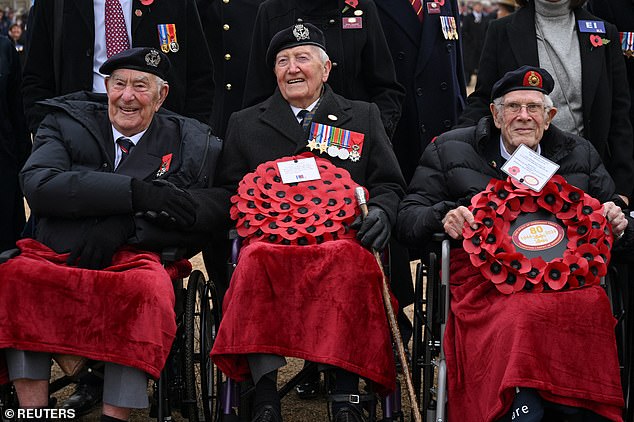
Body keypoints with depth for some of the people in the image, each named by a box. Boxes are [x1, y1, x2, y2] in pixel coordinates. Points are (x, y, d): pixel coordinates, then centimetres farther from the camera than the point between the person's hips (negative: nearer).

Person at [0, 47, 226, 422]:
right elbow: (39, 185, -6)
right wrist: (136, 192, -17)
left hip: (134, 259, -1)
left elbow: (216, 208, -1)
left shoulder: (191, 142, 13)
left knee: (150, 289, -34)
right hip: (56, 257, 2)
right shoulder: (66, 122, 14)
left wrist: (122, 226, -14)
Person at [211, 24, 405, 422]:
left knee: (354, 263, -36)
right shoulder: (245, 124, 22)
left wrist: (380, 211, -6)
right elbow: (229, 191, 17)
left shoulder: (363, 117, 22)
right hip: (271, 239, 0)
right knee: (256, 261, -36)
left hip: (343, 237, 0)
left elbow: (389, 185, 18)